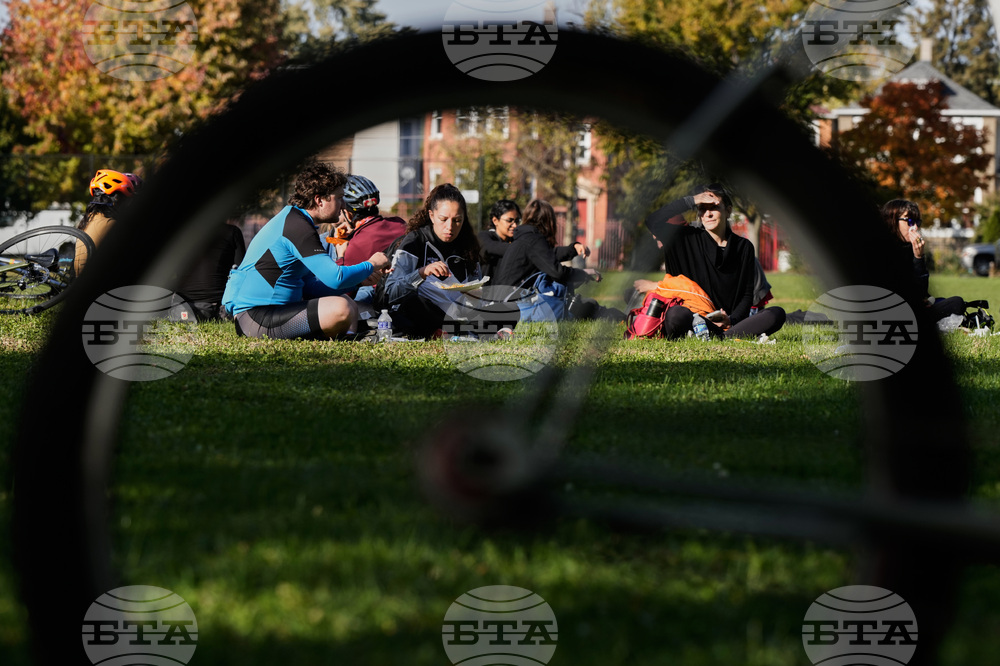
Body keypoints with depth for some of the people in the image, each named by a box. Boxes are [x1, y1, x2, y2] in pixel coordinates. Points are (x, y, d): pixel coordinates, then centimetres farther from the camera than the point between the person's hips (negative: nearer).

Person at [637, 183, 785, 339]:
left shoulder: (744, 247, 10)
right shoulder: (689, 238, 6)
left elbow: (747, 295, 8)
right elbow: (652, 221, -8)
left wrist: (731, 320, -12)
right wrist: (691, 200, -7)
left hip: (731, 322, 3)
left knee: (777, 315, -24)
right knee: (676, 314, -38)